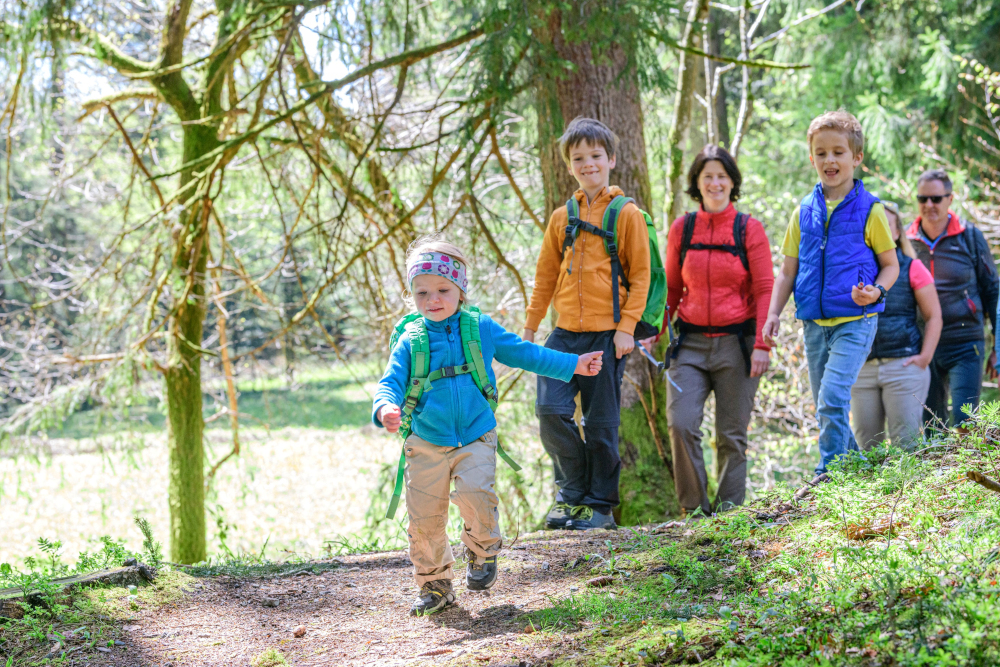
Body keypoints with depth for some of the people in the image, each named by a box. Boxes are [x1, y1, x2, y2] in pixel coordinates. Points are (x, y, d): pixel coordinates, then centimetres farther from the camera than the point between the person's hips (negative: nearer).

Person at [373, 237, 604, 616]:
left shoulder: (480, 329, 6)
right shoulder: (411, 340, 3)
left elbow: (523, 354, 15)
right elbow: (391, 382, -4)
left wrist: (573, 365, 14)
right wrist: (386, 408, -28)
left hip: (475, 438, -1)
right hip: (426, 445, 1)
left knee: (475, 493, -24)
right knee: (424, 517, 0)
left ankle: (483, 552, 6)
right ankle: (434, 585, 20)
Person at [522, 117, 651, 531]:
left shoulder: (627, 214, 1)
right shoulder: (562, 217, 12)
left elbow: (640, 274, -1)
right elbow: (546, 276, 17)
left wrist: (627, 326, -10)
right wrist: (530, 327, 15)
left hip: (607, 333, -3)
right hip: (566, 332, 3)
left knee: (601, 424, 1)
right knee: (551, 410, -10)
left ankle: (600, 506, 14)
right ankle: (572, 493, 10)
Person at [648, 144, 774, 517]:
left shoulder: (749, 229, 1)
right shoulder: (682, 229, 8)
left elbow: (765, 290, -1)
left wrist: (762, 344, -9)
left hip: (736, 343, -2)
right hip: (691, 342, 2)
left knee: (731, 433, 2)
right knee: (681, 424, -11)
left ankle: (729, 511, 12)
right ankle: (694, 508, 3)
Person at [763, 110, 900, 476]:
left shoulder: (870, 210, -2)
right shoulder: (804, 212, 10)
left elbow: (891, 265, 4)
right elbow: (788, 271, 15)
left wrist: (876, 291, -16)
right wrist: (774, 313, 4)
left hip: (856, 321, -5)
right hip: (815, 323, 5)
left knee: (833, 398, -20)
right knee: (827, 408, 9)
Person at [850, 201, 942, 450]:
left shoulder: (911, 268, 4)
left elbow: (933, 316, 4)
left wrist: (925, 356, -7)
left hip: (903, 365, -3)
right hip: (861, 370, 3)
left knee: (906, 444, -5)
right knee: (867, 445, 4)